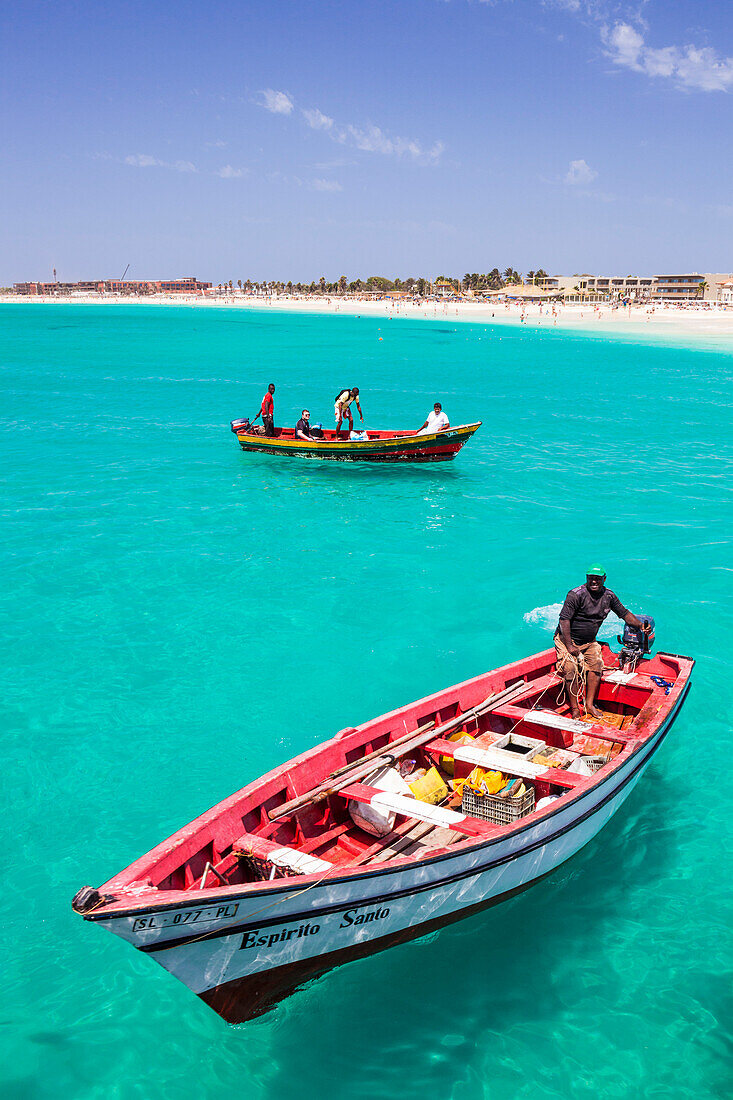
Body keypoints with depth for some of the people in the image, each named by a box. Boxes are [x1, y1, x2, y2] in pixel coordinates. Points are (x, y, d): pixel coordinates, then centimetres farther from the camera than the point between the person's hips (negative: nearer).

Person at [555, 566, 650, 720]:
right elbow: (564, 620, -22)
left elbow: (624, 613, 13)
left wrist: (640, 625, -3)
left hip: (589, 642, 5)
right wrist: (569, 646, -24)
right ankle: (574, 708, -13)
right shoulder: (576, 595, -19)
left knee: (596, 664, -14)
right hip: (566, 639, -5)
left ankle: (590, 704, -6)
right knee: (571, 669, -20)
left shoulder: (609, 596, 0)